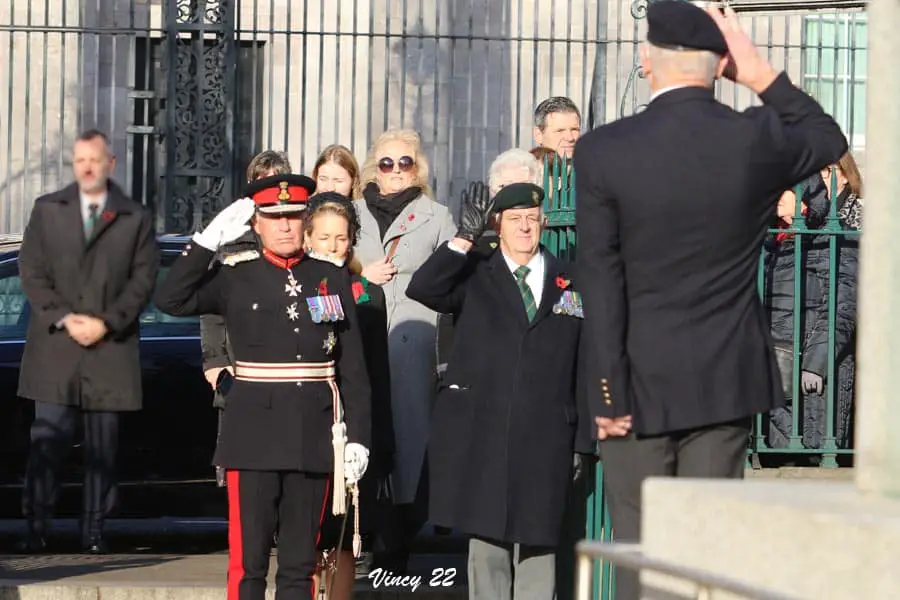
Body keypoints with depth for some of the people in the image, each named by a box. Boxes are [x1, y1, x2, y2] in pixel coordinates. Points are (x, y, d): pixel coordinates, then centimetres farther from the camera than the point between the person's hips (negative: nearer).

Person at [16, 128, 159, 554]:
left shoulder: (135, 218, 7)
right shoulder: (47, 210, 10)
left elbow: (142, 280, 2)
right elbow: (31, 271, 5)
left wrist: (106, 323, -9)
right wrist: (63, 319, -8)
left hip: (110, 347, 0)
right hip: (54, 344, 0)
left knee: (103, 445, 2)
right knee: (47, 439, -5)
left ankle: (94, 530, 7)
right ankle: (36, 526, -2)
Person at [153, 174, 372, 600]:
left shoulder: (332, 280, 8)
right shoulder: (236, 280, 3)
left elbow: (353, 369, 7)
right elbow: (169, 299, -12)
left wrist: (357, 437, 1)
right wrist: (209, 240, -13)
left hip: (314, 437, 2)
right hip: (255, 435, -2)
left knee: (300, 565, 7)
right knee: (248, 564, -2)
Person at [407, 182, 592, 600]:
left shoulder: (571, 284, 10)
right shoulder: (474, 277, 9)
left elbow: (583, 366, 8)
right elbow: (421, 288, -10)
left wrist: (583, 442, 4)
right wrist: (465, 238, -15)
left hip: (543, 440, 1)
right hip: (481, 436, 0)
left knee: (537, 545, 1)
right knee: (487, 547, 2)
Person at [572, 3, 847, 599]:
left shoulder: (602, 152, -11)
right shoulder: (758, 139, -6)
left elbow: (602, 283, -10)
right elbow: (830, 137, 18)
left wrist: (609, 392, -6)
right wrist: (763, 74, 12)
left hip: (643, 382, -2)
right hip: (729, 380, 2)